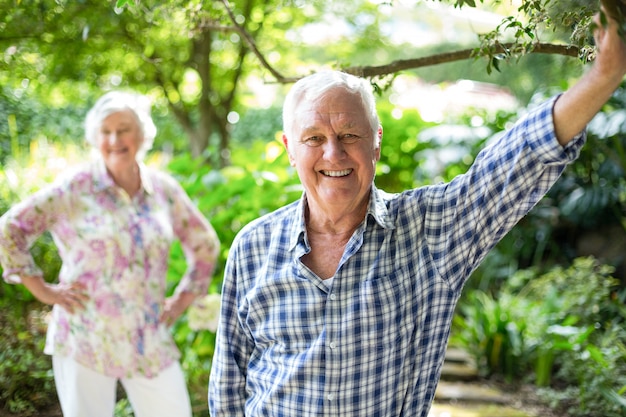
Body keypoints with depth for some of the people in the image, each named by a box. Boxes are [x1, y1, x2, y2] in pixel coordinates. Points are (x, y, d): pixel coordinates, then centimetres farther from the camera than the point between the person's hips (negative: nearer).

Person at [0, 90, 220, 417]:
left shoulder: (165, 190, 5)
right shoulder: (75, 188, -4)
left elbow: (205, 245, 18)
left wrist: (182, 300, 10)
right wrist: (42, 290, -4)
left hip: (151, 344, 3)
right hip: (86, 340, -3)